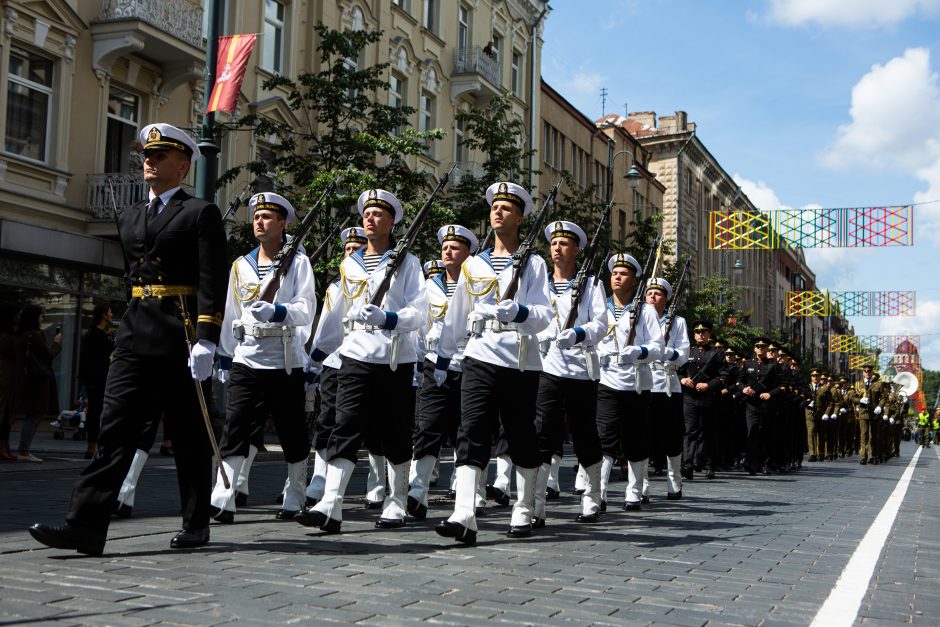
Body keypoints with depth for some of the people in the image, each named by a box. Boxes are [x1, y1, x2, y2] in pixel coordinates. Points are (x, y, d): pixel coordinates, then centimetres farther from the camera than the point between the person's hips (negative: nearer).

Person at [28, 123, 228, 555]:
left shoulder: (200, 213, -1)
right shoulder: (129, 218, 19)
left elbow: (213, 283, -10)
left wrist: (207, 340, -19)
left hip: (182, 337, -5)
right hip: (135, 337, 6)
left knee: (189, 436, 5)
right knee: (114, 428, -3)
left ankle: (196, 525, 17)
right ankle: (86, 526, -6)